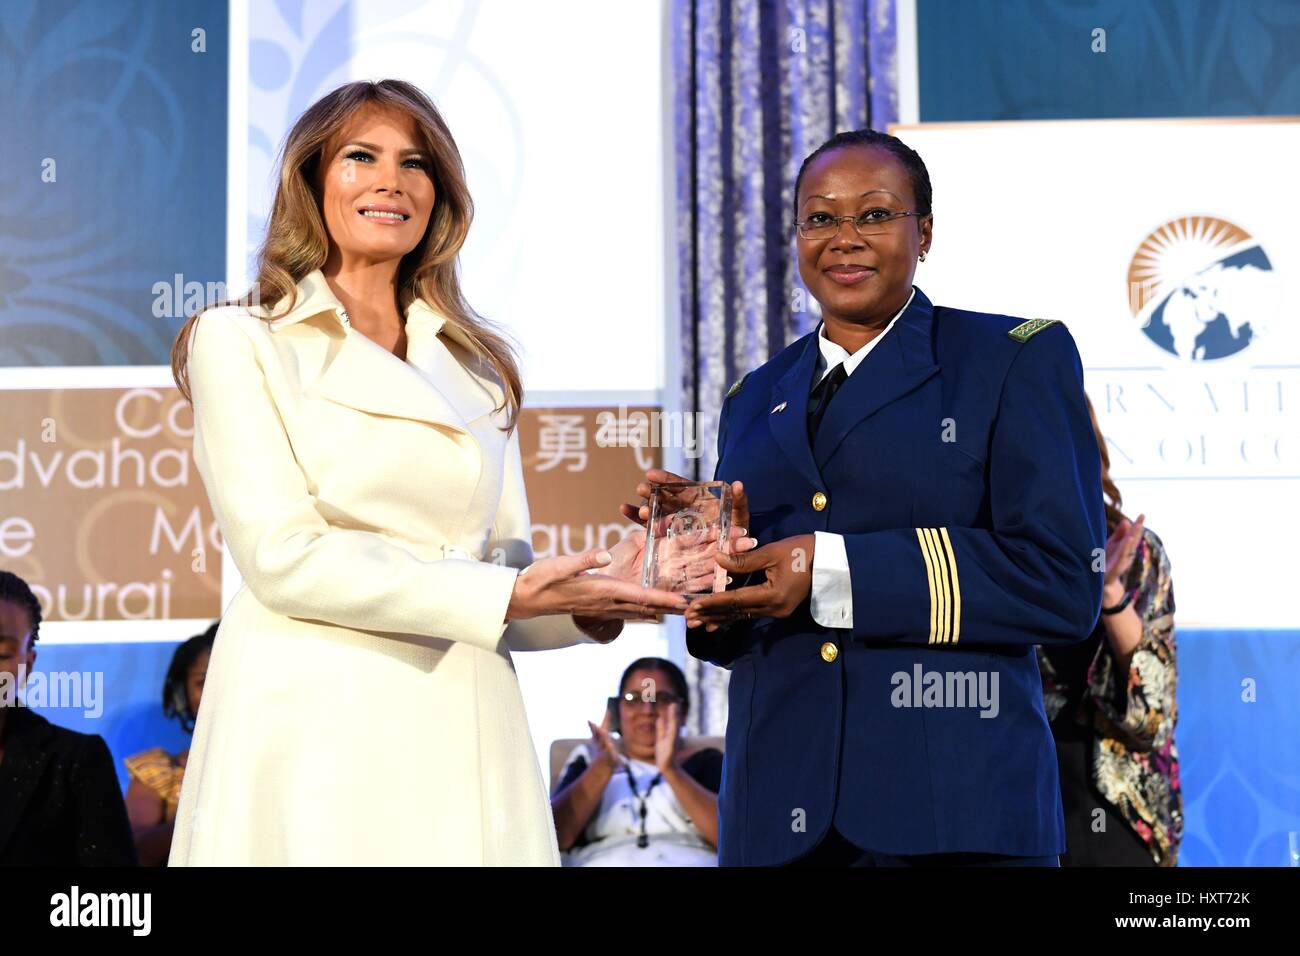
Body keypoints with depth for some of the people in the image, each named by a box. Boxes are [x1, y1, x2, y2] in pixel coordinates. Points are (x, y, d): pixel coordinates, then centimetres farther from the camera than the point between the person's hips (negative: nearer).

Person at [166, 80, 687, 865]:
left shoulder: (479, 366, 16)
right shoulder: (241, 343, 2)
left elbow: (508, 563, 13)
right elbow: (283, 555, -10)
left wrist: (590, 602, -9)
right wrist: (504, 595, -16)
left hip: (465, 736, 4)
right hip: (318, 733, -4)